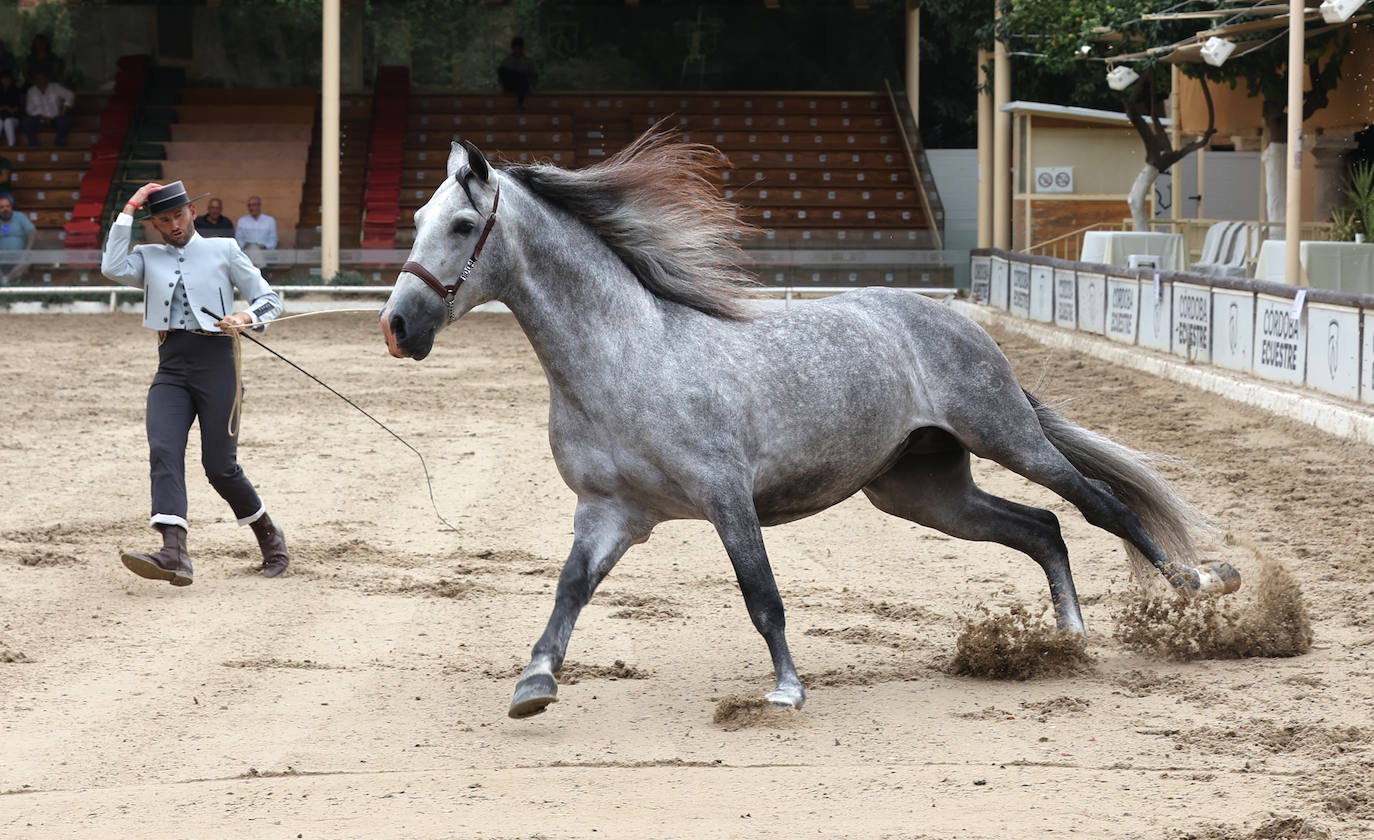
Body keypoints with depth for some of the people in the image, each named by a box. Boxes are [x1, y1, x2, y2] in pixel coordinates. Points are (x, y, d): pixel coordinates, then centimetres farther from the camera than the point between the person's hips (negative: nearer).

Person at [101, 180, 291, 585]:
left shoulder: (223, 250, 11)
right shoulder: (148, 259, 16)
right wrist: (128, 211, -1)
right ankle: (174, 554, -32)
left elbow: (269, 298, 11)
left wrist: (247, 317, -11)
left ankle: (269, 535, 21)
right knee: (163, 453, -19)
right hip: (171, 369, 2)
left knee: (220, 466, -4)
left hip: (215, 360, -2)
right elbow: (113, 268, -5)